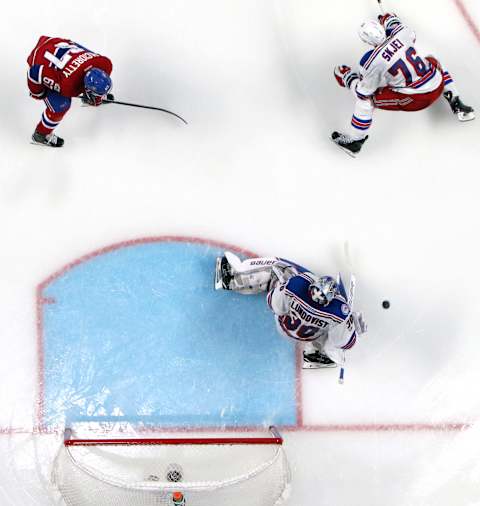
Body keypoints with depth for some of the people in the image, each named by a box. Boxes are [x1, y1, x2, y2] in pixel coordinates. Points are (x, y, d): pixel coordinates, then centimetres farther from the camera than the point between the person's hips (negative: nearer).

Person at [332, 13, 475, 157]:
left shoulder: (373, 63, -17)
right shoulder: (401, 32, -4)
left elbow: (364, 92, -5)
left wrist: (347, 77, 9)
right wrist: (391, 21, 37)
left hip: (415, 100, -6)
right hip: (438, 86, 6)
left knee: (365, 97, 2)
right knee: (433, 62, 41)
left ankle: (354, 141, 12)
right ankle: (457, 105, 38)